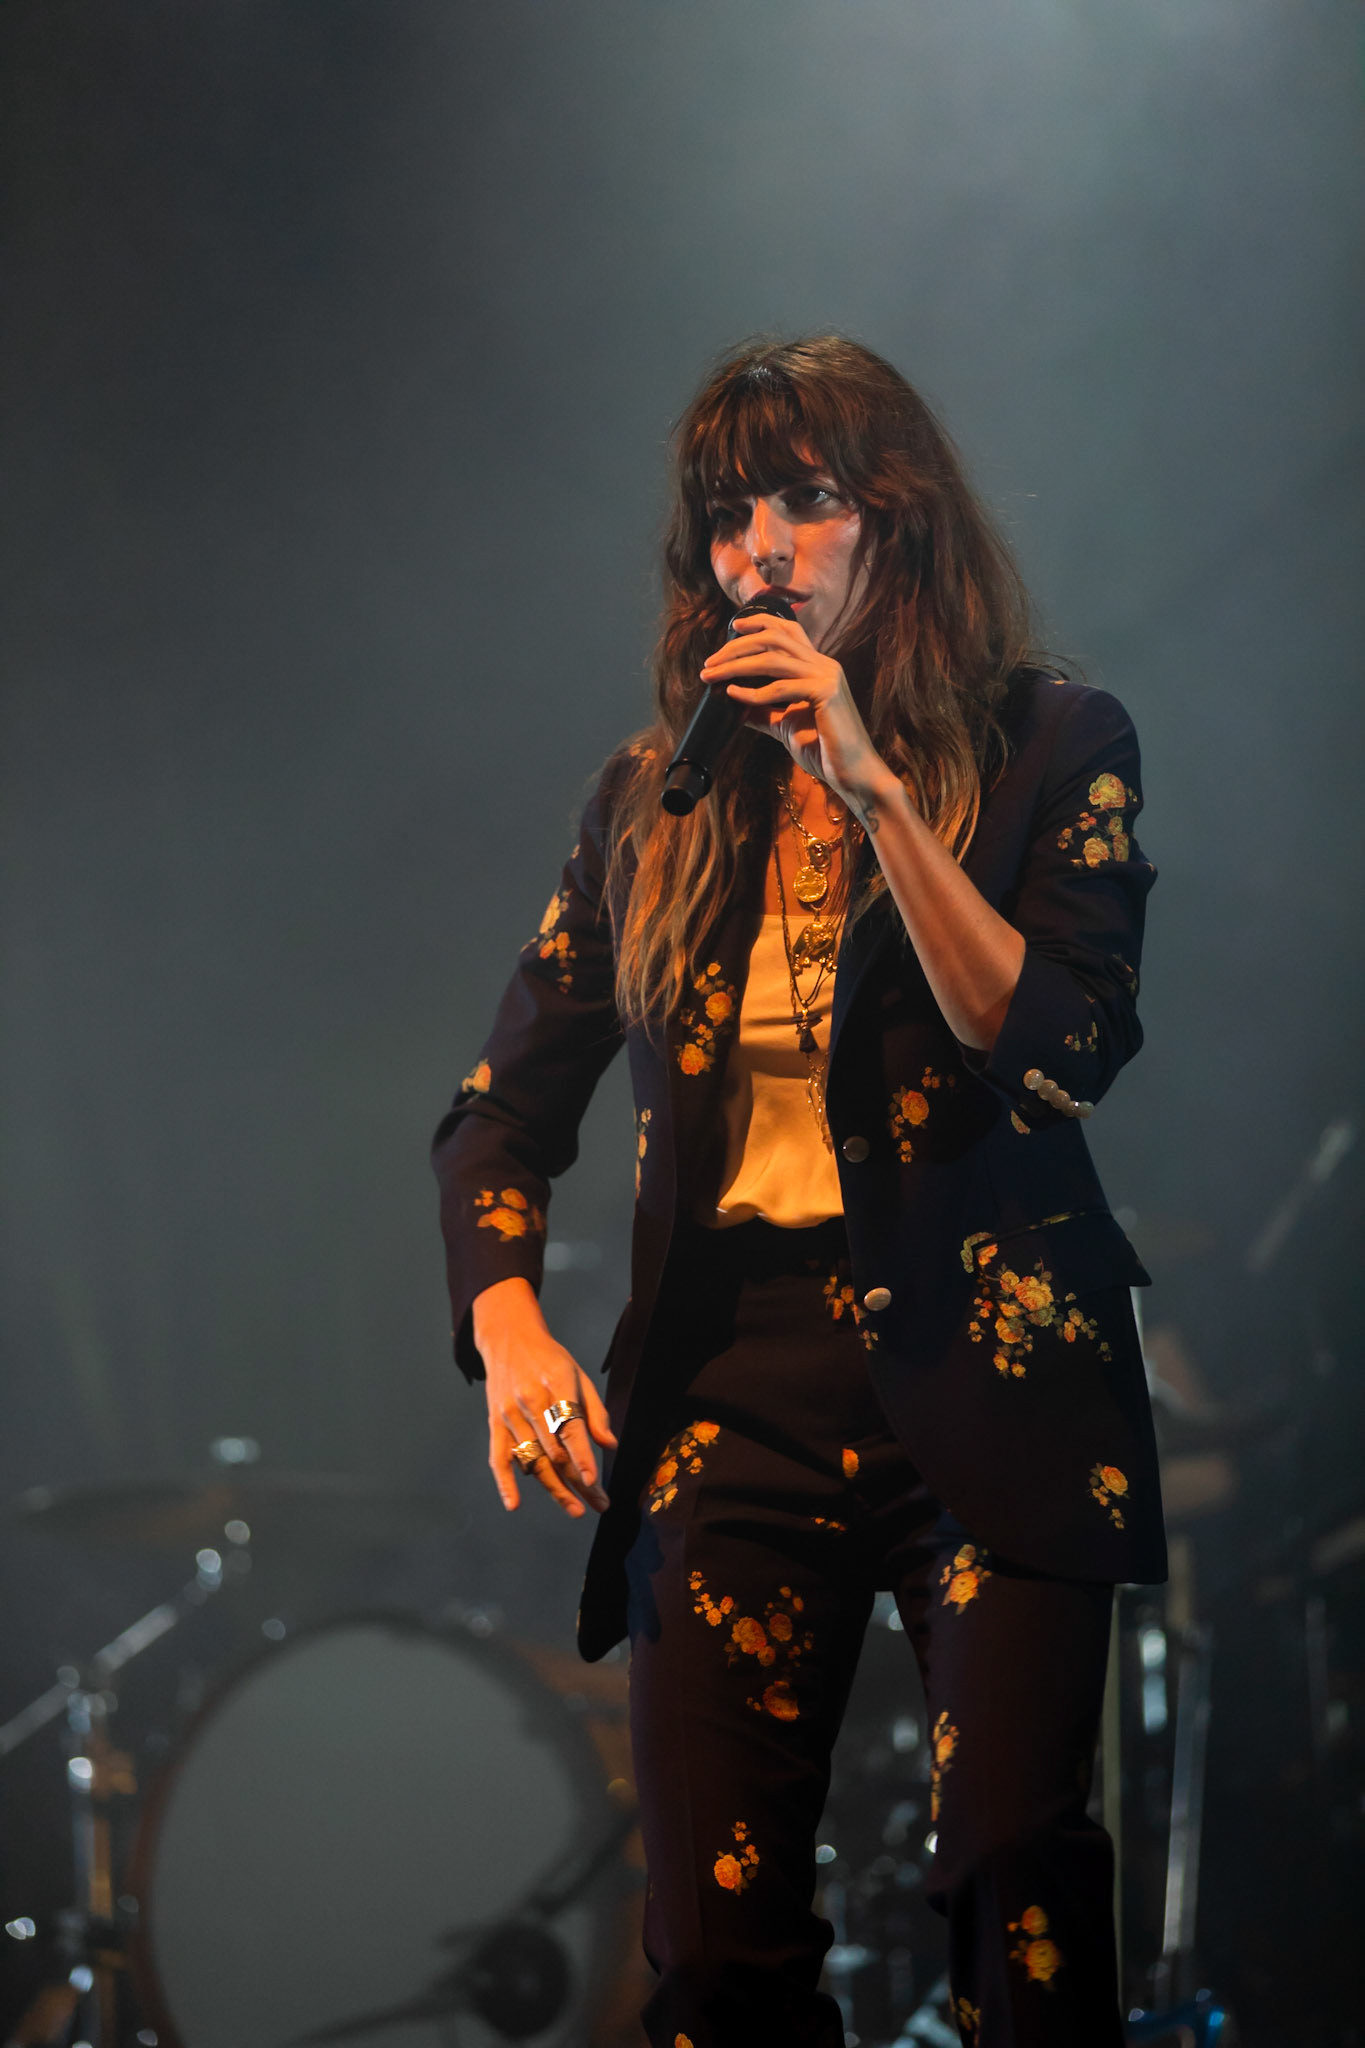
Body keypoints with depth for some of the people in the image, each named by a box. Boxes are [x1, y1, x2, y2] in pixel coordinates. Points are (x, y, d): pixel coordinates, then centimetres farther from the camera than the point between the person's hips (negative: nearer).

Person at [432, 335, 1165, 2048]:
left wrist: (874, 788, -15)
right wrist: (510, 1331, -2)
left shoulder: (1050, 748, 3)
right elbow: (505, 1106, 16)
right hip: (734, 1384, 3)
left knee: (1015, 1888, -16)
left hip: (983, 1378, -3)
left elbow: (1063, 1052, -10)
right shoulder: (658, 799, 13)